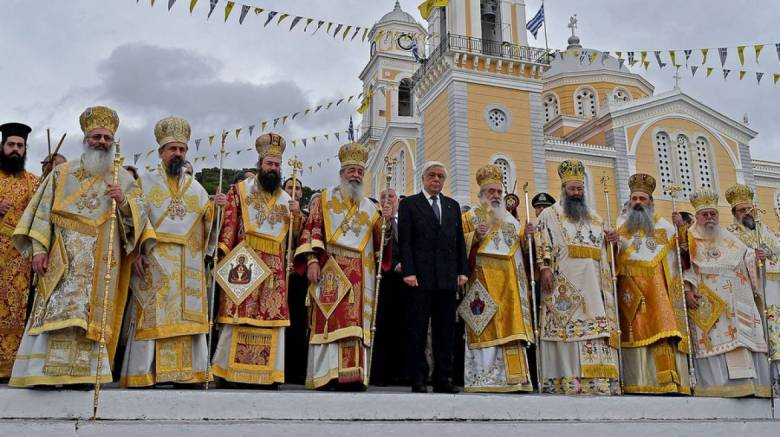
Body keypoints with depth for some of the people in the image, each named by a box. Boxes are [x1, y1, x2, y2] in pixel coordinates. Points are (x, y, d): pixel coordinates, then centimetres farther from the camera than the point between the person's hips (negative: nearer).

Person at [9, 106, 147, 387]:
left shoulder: (123, 178, 13)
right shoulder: (62, 173, 13)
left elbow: (141, 215, 6)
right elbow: (43, 212, 6)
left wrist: (124, 201, -15)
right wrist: (39, 248, -5)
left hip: (101, 261, 0)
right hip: (64, 258, 0)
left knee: (92, 315, -3)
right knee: (57, 311, -10)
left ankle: (83, 371, -1)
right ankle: (48, 371, -9)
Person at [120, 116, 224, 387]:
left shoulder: (197, 189, 17)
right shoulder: (146, 183, 7)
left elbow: (208, 227, 13)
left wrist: (216, 210, -7)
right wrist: (136, 252, -16)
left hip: (189, 267, 3)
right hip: (154, 263, -3)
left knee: (186, 318, 2)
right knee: (153, 318, -5)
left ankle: (185, 372, 6)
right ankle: (143, 373, -1)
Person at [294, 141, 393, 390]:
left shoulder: (369, 207, 19)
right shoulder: (324, 199, 11)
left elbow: (380, 241, 12)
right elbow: (313, 229, 0)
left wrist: (386, 221, -6)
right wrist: (312, 260, -12)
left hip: (361, 275, 3)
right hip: (331, 271, -3)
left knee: (357, 322, -2)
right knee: (329, 320, -9)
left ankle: (353, 375, -2)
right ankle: (326, 375, -8)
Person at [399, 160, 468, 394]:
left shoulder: (453, 206, 18)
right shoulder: (409, 204, 6)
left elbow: (460, 241, 15)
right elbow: (404, 241, -2)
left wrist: (462, 271, 5)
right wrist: (408, 272, -11)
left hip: (448, 278, 4)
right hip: (421, 277, -4)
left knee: (445, 330, 5)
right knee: (418, 330, 0)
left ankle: (443, 379, 12)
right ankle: (418, 380, 6)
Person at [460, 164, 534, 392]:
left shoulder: (511, 219, 22)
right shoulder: (470, 217, 8)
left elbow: (518, 247, 21)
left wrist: (527, 236, 2)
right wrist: (475, 236, -17)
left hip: (509, 280, 5)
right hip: (483, 278, -5)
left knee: (511, 326, -1)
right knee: (486, 328, -10)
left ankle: (512, 377, 1)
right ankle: (484, 379, -10)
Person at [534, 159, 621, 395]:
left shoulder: (594, 218, 24)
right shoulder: (549, 214, 8)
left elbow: (600, 248, 28)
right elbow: (543, 243, -3)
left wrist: (608, 240, 6)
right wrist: (545, 268, -16)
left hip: (592, 283, 5)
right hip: (564, 284, -5)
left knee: (596, 328, -2)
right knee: (566, 326, -11)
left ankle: (598, 379, -1)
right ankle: (566, 380, -11)